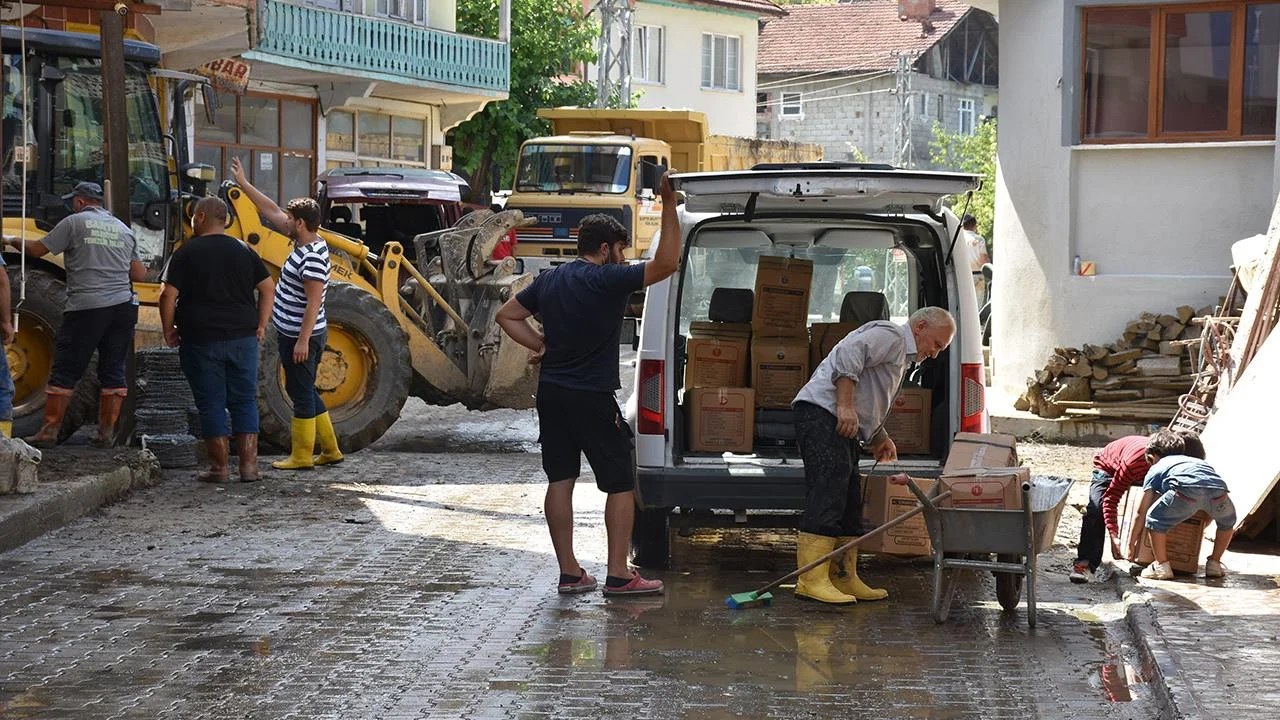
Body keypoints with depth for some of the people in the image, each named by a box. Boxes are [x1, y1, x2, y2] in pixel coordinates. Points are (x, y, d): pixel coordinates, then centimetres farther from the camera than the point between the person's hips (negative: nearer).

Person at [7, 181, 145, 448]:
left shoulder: (74, 223, -1)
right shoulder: (124, 229, 14)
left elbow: (37, 249, 1)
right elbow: (140, 274, 15)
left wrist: (14, 241, 19)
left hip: (85, 308, -5)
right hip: (122, 307, 5)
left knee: (65, 371, 1)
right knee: (113, 372, 9)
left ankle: (49, 430, 1)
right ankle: (106, 433, 10)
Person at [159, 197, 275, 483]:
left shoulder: (187, 253, -5)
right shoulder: (243, 251, 8)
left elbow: (168, 295, -12)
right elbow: (268, 288, 7)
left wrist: (169, 330, -1)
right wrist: (260, 325, 11)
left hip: (202, 341, -3)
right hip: (243, 338, 3)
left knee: (211, 403, 3)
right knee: (244, 401, 8)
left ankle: (219, 467, 4)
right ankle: (248, 465, 7)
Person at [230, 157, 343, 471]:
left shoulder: (312, 258, -22)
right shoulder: (303, 243, 7)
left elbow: (314, 303, -24)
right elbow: (272, 212, 16)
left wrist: (303, 340, -24)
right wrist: (243, 185, 19)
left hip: (300, 337, -10)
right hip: (293, 333, 10)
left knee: (302, 393, -2)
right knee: (305, 392, 16)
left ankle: (301, 456, 6)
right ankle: (330, 450, 22)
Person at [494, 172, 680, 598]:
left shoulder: (549, 281, 9)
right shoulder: (608, 280, -13)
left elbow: (507, 315, 16)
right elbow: (666, 263, -19)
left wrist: (542, 346, 10)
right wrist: (669, 205, -17)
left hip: (552, 394, 7)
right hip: (593, 398, -7)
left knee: (560, 480, 8)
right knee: (621, 484, 0)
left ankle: (569, 573, 10)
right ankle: (618, 575, -2)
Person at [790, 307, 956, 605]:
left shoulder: (902, 355, 30)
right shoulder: (890, 335, -4)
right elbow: (847, 354, -20)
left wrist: (880, 440, 30)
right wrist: (846, 407, -23)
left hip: (843, 424, 11)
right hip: (822, 413, -11)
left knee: (849, 504, 9)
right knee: (827, 494, -18)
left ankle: (843, 580, 12)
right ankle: (811, 579, -23)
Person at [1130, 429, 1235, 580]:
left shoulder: (1156, 469, 34)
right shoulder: (1197, 460, 46)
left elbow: (1141, 512, 34)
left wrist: (1132, 543, 44)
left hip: (1188, 489, -4)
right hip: (1218, 490, 4)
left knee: (1155, 519, 19)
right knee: (1228, 521, 36)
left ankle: (1162, 566, 17)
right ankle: (1214, 564, 36)